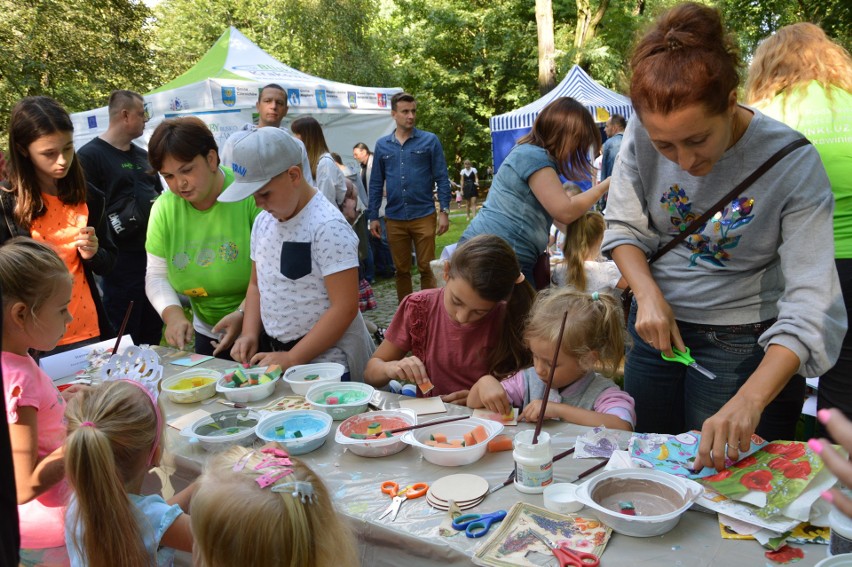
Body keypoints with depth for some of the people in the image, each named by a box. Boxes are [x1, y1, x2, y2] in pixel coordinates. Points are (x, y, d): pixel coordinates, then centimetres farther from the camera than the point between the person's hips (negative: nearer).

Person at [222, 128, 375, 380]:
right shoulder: (263, 221, 4)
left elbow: (345, 307, -22)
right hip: (279, 353, 7)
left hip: (328, 361, -7)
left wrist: (292, 359, -20)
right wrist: (250, 334, 0)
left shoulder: (328, 226, -19)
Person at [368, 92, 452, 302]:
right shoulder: (382, 145, 7)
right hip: (395, 219, 3)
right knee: (401, 270, 12)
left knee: (427, 268, 2)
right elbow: (376, 183, 10)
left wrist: (444, 211, -7)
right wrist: (373, 216, 7)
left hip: (424, 216, -2)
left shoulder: (430, 141, 0)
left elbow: (442, 178, 0)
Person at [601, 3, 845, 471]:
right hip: (656, 325, 4)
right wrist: (648, 294, -20)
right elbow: (624, 228, -1)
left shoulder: (792, 163, -22)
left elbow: (811, 307, -25)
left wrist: (749, 400, -39)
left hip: (743, 341, -3)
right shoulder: (642, 138, -15)